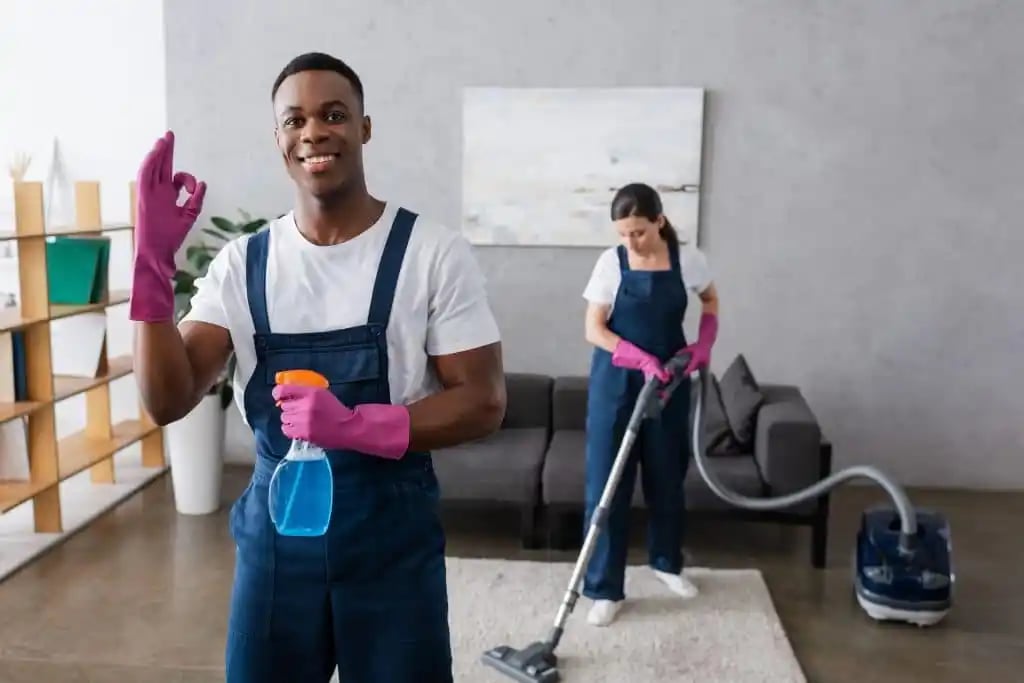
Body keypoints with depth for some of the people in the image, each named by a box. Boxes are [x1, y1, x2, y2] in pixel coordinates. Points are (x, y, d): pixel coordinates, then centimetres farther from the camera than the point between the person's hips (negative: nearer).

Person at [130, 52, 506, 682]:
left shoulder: (433, 252, -10)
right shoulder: (242, 263, 0)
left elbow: (483, 402, -11)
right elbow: (169, 401, -7)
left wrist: (356, 426, -25)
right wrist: (154, 263, -19)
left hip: (393, 534, -2)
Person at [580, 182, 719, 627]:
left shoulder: (688, 260, -5)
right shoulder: (611, 262, -8)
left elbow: (711, 301, 15)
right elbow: (594, 329, -9)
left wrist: (704, 345, -1)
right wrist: (642, 359, -21)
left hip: (669, 381, 2)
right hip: (616, 381, -2)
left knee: (667, 477, 14)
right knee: (606, 483, -3)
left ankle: (666, 562, 37)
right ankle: (605, 589, 5)